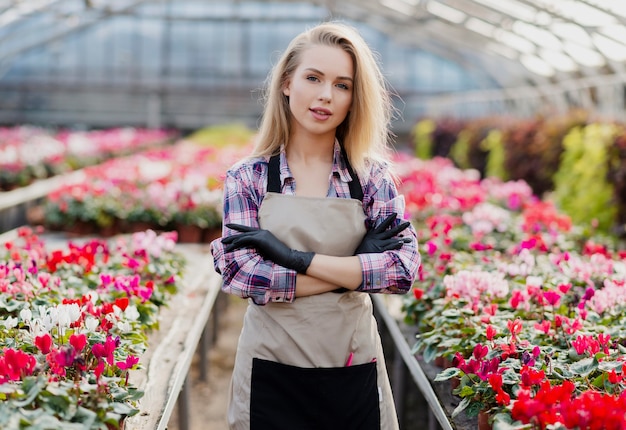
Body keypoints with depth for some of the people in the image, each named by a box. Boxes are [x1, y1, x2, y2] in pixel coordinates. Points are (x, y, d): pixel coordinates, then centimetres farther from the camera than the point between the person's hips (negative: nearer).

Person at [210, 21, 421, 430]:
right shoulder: (247, 178, -2)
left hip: (354, 370, 1)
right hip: (272, 372, -1)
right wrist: (350, 272, -15)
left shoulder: (372, 176, 0)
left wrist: (297, 258, -18)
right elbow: (239, 273, -12)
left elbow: (405, 267, -11)